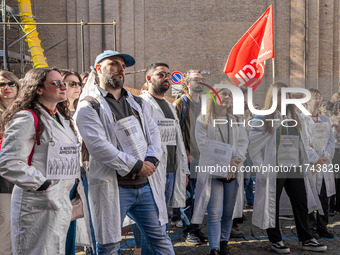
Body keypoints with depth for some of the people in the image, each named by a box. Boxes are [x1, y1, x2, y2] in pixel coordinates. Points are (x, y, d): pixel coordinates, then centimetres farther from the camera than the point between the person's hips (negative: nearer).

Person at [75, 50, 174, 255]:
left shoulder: (137, 103, 16)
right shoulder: (89, 106, -7)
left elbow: (153, 133, 10)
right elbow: (99, 146, -18)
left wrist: (151, 160, -10)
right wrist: (137, 165, -15)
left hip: (146, 183, 6)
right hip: (113, 187, -5)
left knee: (160, 237, 13)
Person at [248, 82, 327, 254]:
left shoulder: (293, 118, 15)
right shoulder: (262, 119, -4)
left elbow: (300, 145, 18)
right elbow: (253, 147, -7)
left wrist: (304, 165, 10)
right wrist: (262, 168, -13)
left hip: (294, 169, 5)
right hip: (274, 169, -5)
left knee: (301, 203, 7)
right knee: (273, 205, 5)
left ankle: (307, 240, 19)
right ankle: (275, 241, 19)